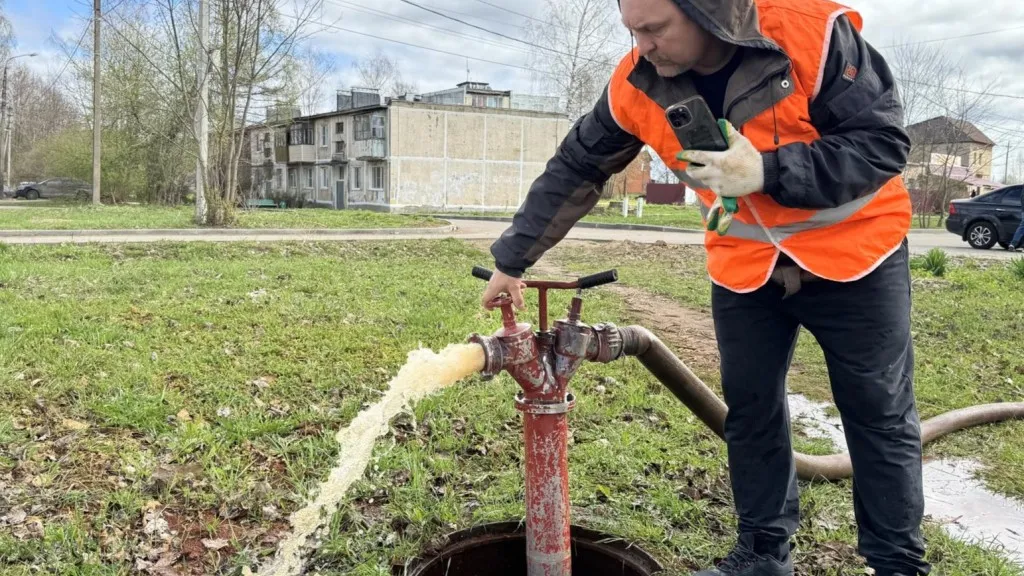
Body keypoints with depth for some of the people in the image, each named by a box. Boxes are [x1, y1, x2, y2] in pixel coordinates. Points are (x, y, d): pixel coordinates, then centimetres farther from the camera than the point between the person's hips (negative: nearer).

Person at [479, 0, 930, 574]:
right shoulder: (638, 84, -13)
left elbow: (886, 141, -21)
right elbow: (574, 172, -3)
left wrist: (767, 171, -33)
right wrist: (513, 259, 0)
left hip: (852, 253, -3)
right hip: (745, 265, 4)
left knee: (881, 418, 6)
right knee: (750, 412, 9)